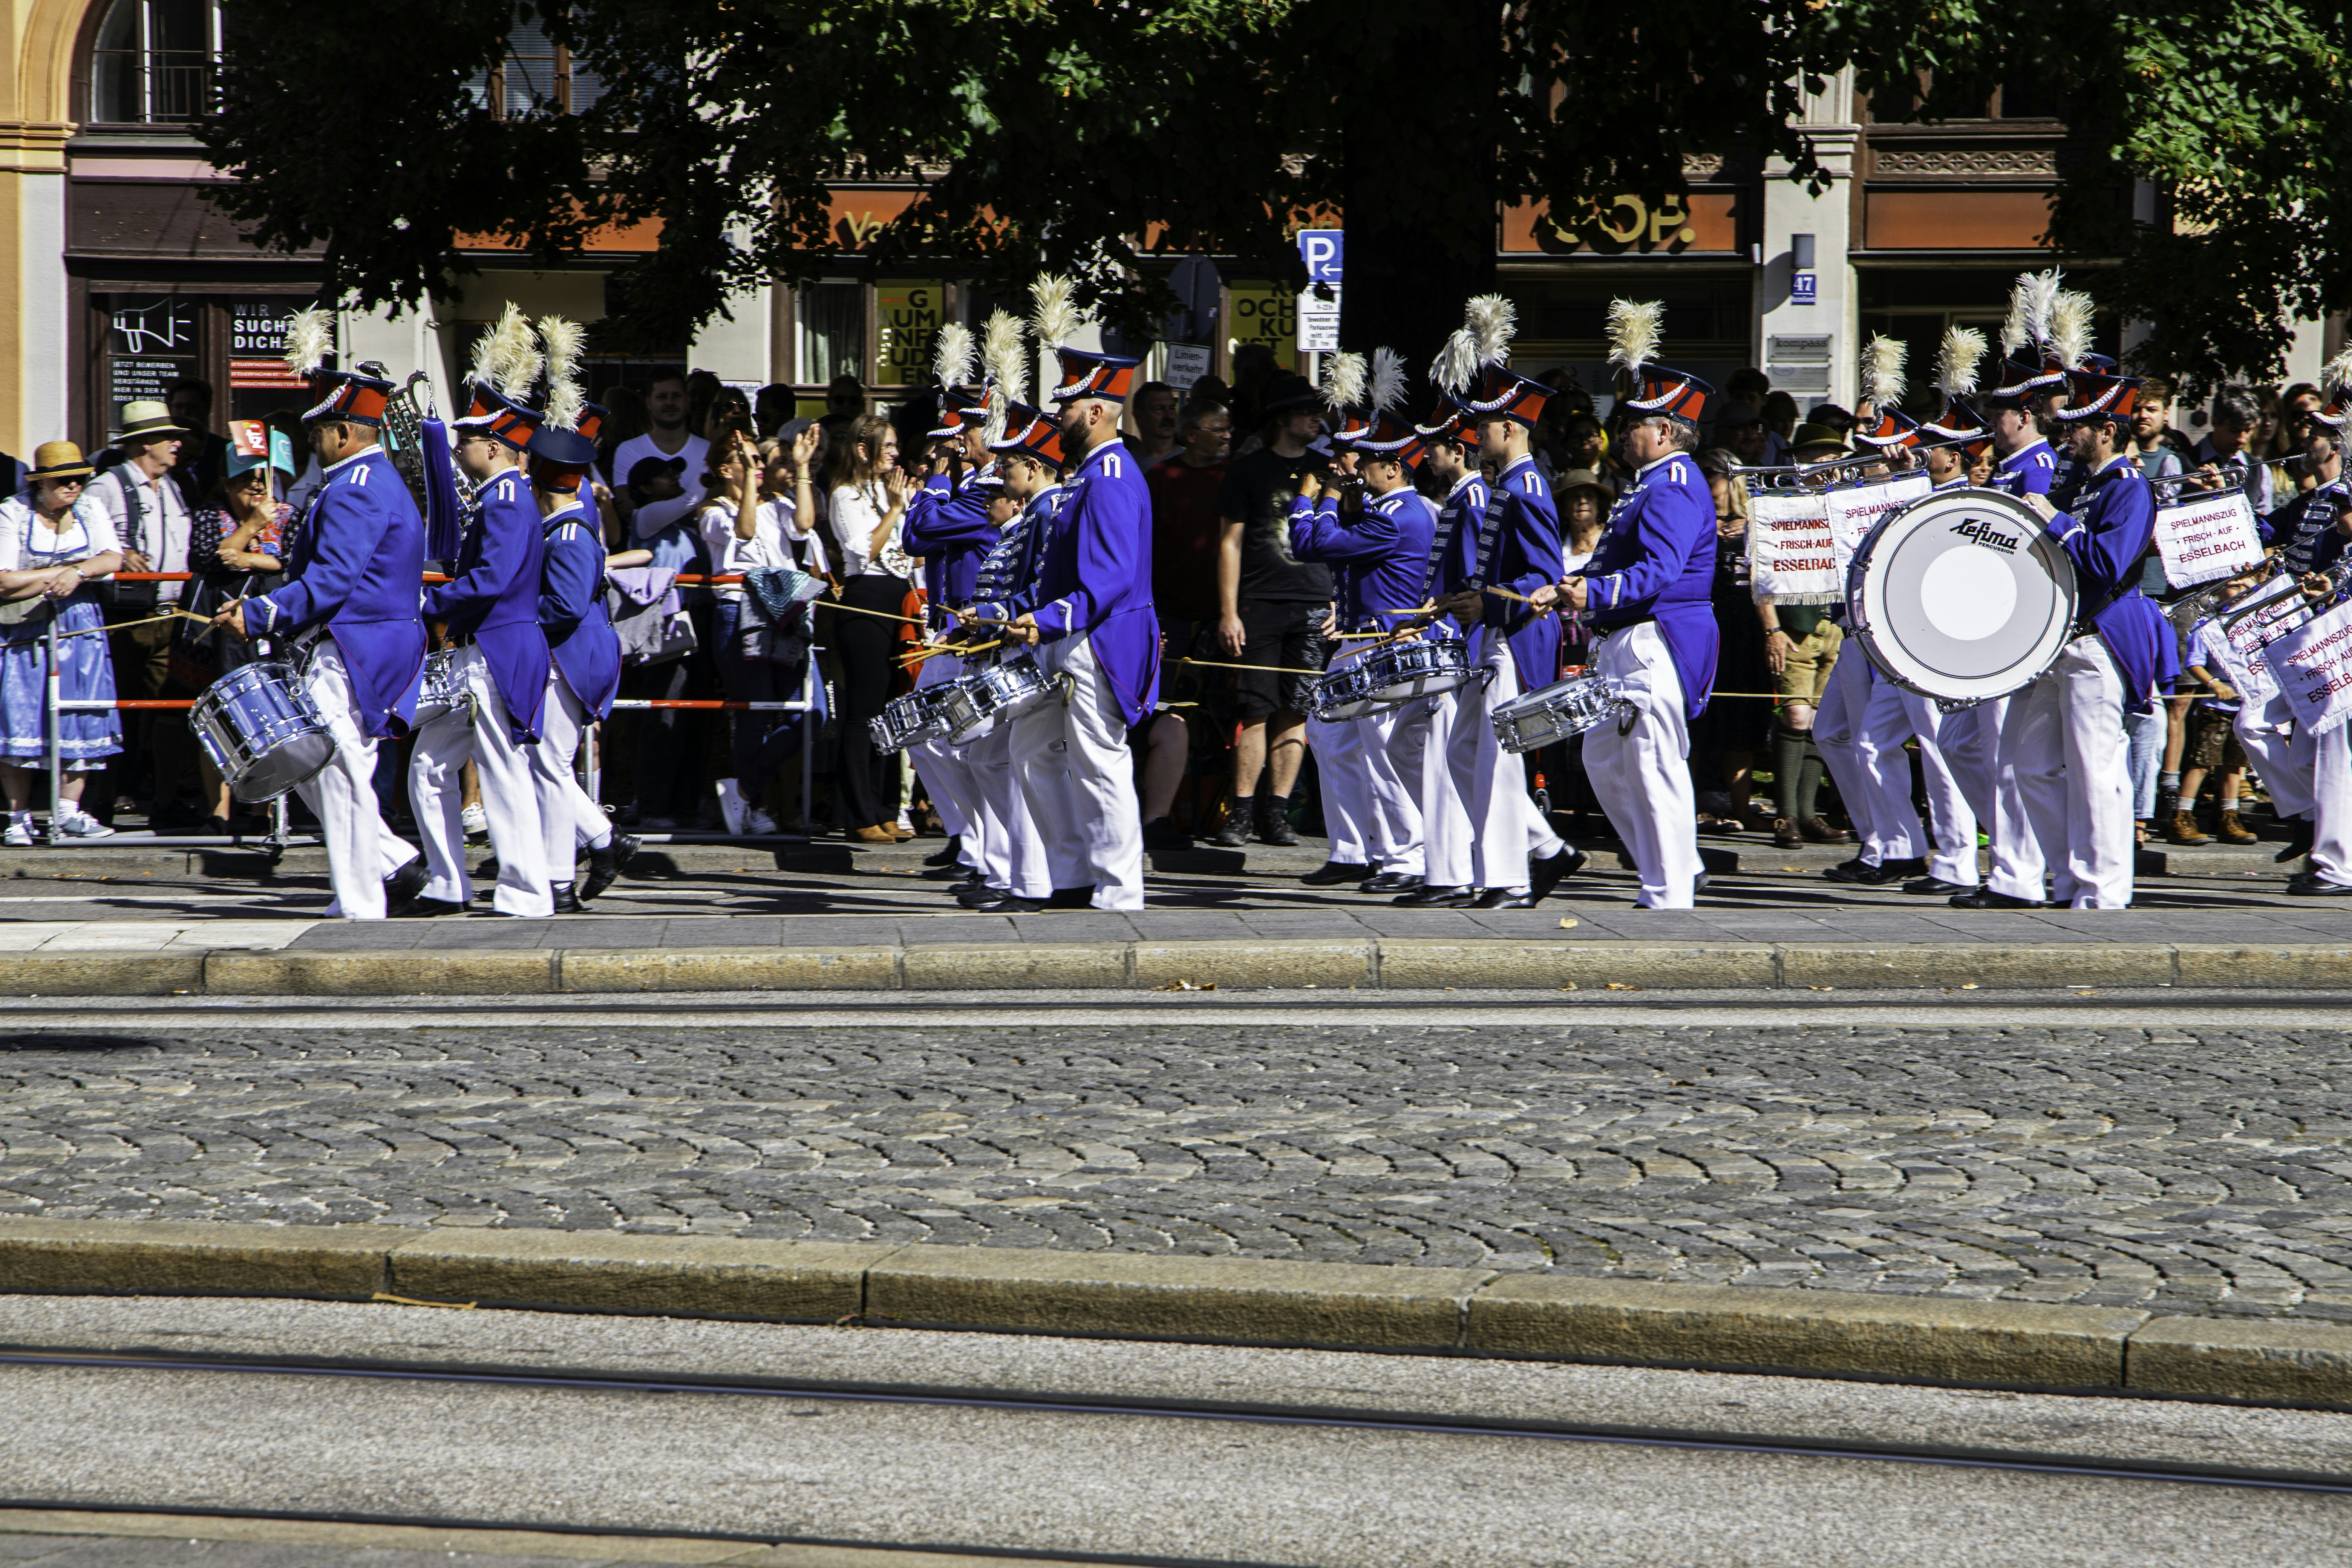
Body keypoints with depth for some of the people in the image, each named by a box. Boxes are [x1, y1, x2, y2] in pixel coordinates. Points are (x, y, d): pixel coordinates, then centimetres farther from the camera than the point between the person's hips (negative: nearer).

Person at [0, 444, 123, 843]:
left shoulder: (90, 510, 7)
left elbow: (113, 558, -5)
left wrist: (78, 572, -24)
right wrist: (59, 574, -12)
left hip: (79, 627, 3)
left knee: (80, 718, -5)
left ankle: (67, 813, -1)